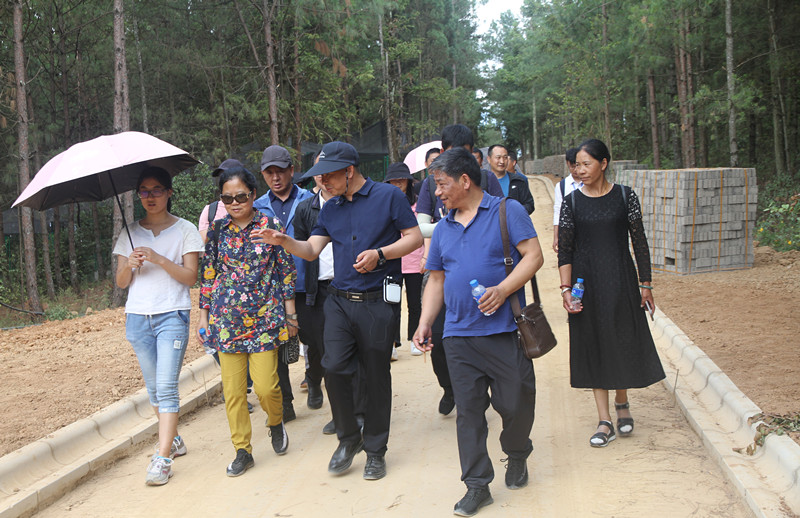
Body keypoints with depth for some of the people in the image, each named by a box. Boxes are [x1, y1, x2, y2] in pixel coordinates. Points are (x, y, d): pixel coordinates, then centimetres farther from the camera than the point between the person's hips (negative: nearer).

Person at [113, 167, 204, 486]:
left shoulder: (185, 230, 2)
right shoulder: (130, 234, 11)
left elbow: (190, 276, -5)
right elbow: (121, 282, 11)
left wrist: (158, 258, -17)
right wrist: (129, 266, -10)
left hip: (172, 315, -4)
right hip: (138, 316, 4)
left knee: (166, 386, -12)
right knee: (153, 387, 10)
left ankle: (163, 458, -13)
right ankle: (173, 439, 26)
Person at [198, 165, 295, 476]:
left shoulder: (271, 225, -1)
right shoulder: (217, 230, 6)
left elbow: (286, 270, 4)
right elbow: (208, 275, 11)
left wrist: (289, 312, 3)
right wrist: (203, 316, 10)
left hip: (265, 317, -2)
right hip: (226, 319, 2)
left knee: (265, 386, -6)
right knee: (232, 389, 2)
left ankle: (276, 422, 26)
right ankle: (242, 451, 15)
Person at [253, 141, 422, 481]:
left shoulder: (388, 196, -3)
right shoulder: (330, 209, 14)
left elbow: (415, 238, -3)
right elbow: (312, 250, 10)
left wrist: (380, 253, -17)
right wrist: (284, 242, -10)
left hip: (378, 302, -4)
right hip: (340, 302, 4)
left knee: (377, 377, 4)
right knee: (334, 368, -9)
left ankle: (375, 449, 19)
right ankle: (348, 438, 13)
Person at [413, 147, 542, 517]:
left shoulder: (507, 211, 0)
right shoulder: (443, 228, 16)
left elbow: (533, 255, -7)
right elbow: (436, 279, 20)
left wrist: (503, 289, -20)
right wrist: (425, 322, 9)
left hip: (504, 331, -4)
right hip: (458, 334, 4)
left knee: (515, 403, 3)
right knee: (468, 409, 2)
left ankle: (517, 456, 32)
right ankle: (477, 485, 9)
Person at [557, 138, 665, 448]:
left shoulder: (625, 196, -1)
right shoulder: (572, 202, 1)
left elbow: (639, 242, 2)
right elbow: (565, 250, 1)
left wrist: (645, 284, 1)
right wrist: (566, 289, -8)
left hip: (620, 282, -1)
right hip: (586, 283, 1)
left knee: (623, 343, 5)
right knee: (593, 345, 3)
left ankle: (621, 403, 32)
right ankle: (605, 421, 9)